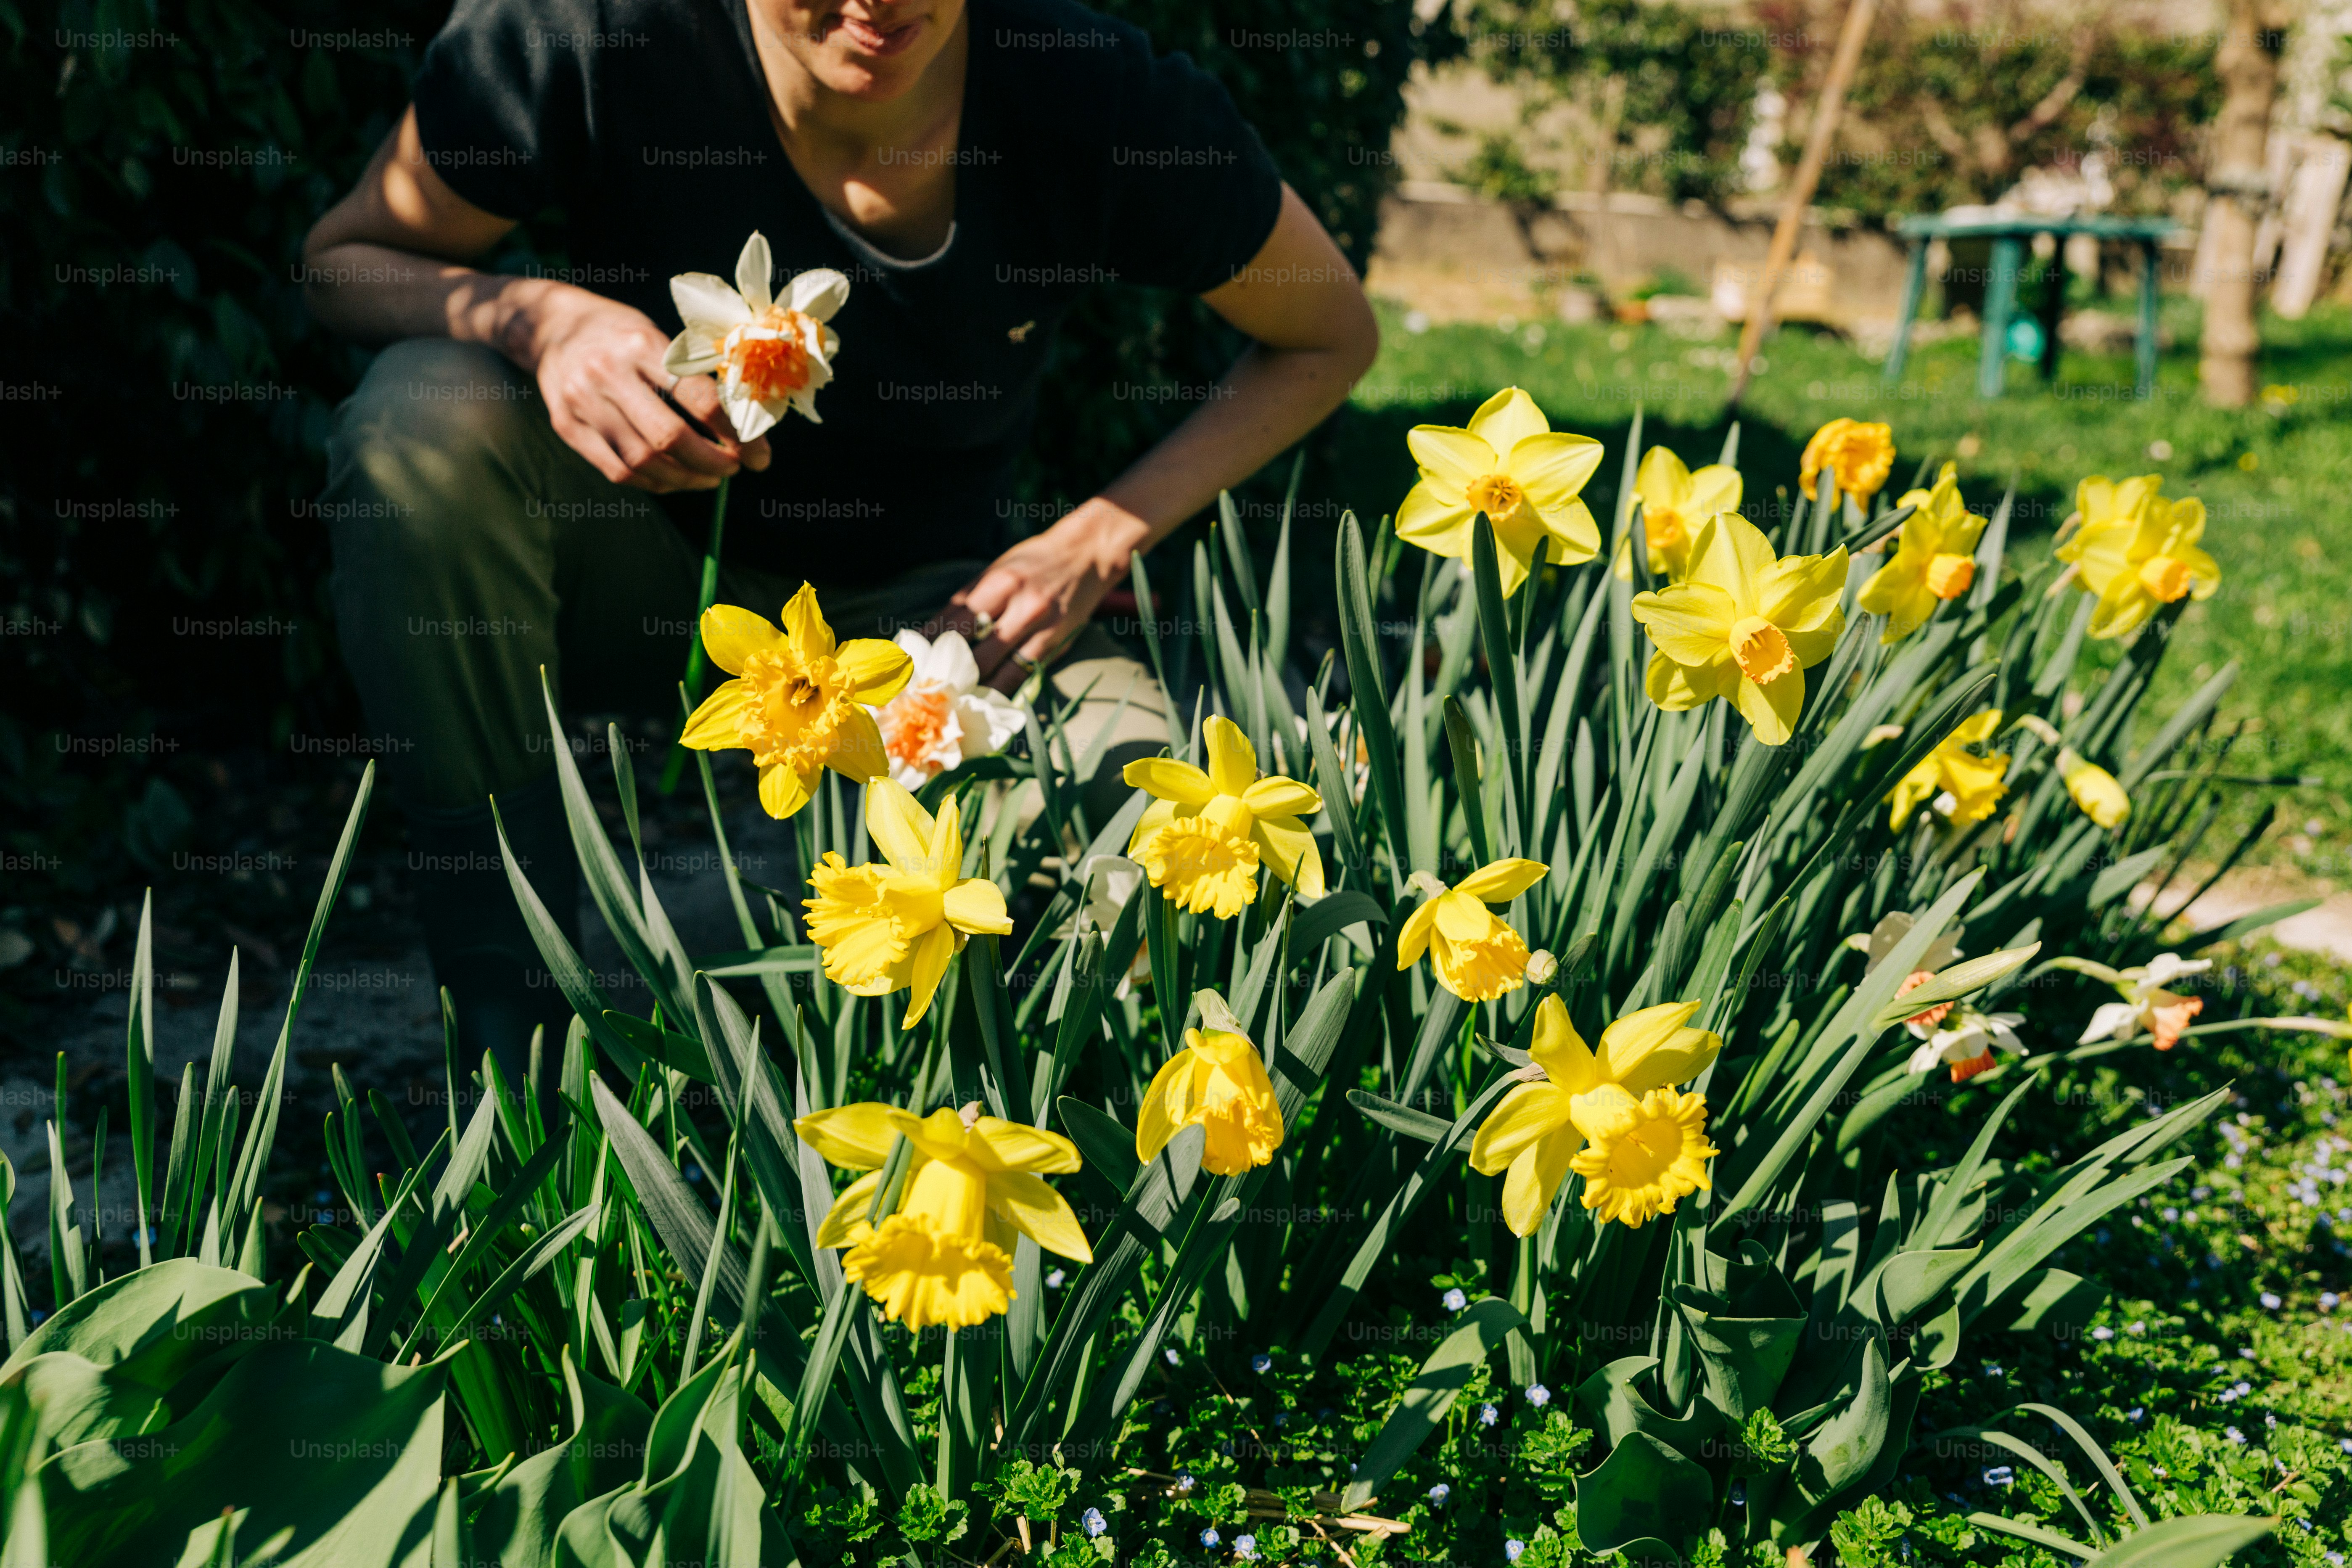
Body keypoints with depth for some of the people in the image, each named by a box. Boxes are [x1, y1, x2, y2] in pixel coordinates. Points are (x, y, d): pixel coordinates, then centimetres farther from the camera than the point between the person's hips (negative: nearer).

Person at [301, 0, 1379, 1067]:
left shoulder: (1107, 104, -22)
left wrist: (1091, 549, -16)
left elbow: (1331, 334, -5)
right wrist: (533, 318, -33)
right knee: (423, 409, -32)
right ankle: (515, 1030, -17)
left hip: (916, 602, 0)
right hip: (643, 570, 1)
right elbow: (340, 263, -9)